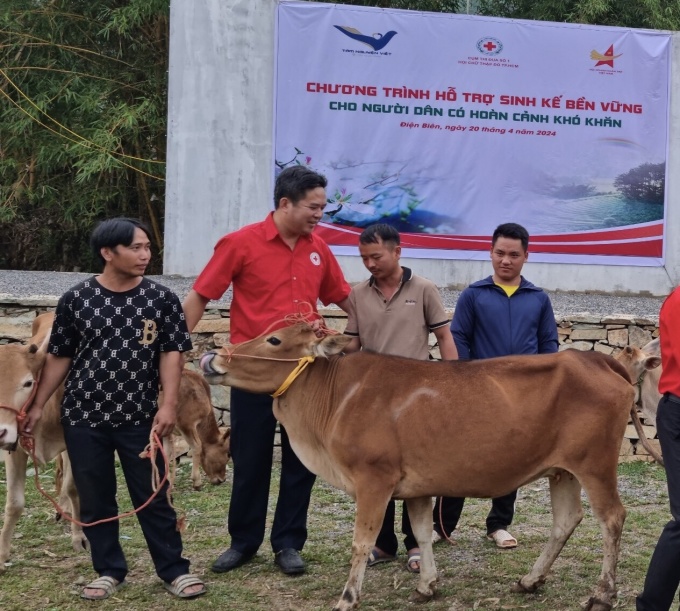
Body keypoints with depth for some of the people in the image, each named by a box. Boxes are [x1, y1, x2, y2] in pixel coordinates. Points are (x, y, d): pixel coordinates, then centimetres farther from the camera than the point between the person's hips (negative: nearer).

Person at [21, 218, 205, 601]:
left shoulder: (161, 299, -2)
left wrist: (169, 404, -12)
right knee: (95, 500, 9)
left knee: (153, 497, 4)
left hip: (140, 418, -1)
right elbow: (60, 357, 7)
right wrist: (38, 405, 7)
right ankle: (110, 570, 23)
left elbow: (171, 353, -2)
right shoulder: (76, 299, 0)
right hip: (84, 417, 1)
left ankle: (174, 569, 15)